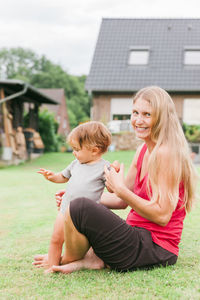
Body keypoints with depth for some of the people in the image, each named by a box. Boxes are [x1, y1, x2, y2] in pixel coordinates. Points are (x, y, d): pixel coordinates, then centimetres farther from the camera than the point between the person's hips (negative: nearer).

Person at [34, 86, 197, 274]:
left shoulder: (166, 153, -17)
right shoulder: (143, 151, 12)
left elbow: (162, 216, -20)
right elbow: (123, 201, 16)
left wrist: (120, 189, -20)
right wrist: (75, 196, 7)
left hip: (155, 250, -11)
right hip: (141, 236, 11)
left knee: (80, 209, -25)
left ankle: (69, 262, 4)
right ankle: (93, 258, -1)